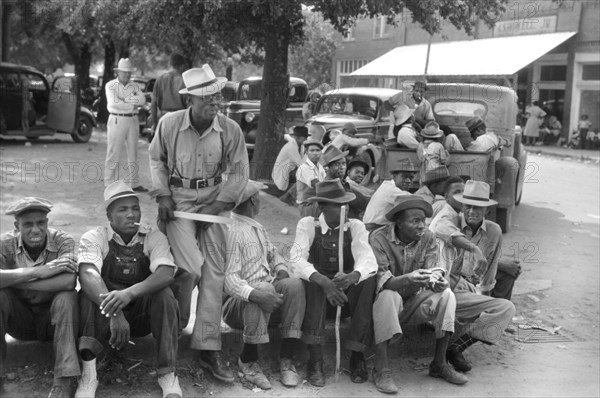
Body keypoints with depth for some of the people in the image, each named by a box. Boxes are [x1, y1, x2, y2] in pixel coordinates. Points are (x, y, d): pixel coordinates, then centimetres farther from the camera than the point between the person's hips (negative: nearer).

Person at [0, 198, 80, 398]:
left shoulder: (63, 241, -15)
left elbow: (68, 281, -34)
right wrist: (37, 272, -37)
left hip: (53, 318, -1)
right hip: (18, 319, 1)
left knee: (67, 296, -31)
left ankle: (62, 382, -31)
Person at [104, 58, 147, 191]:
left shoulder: (134, 86, 11)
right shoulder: (110, 85, -1)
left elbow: (142, 100, -6)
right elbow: (114, 103, -16)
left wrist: (124, 100, -13)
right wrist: (133, 105, -10)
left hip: (132, 120, 4)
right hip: (117, 120, -4)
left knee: (133, 153, 7)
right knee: (113, 154, -3)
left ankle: (134, 183, 13)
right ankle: (110, 184, 0)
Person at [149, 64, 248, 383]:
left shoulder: (231, 130, -7)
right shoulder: (169, 124, -8)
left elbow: (238, 173, 0)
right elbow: (157, 159, 8)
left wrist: (216, 207, -8)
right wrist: (162, 195, -3)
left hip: (215, 200, 2)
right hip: (179, 199, -2)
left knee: (214, 272, -1)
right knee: (191, 268, -16)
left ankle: (208, 350, 6)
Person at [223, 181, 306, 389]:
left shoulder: (258, 228, 15)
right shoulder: (232, 231, -14)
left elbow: (273, 254, 26)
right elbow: (229, 278, -23)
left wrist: (282, 270, 3)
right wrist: (254, 293, -40)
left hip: (268, 300, 7)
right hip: (238, 302, -7)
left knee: (294, 284, -20)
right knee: (264, 289, -36)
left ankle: (286, 357, -17)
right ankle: (248, 360, -18)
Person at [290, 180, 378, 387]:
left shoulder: (355, 226, -1)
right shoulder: (308, 225, -5)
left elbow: (368, 260, -17)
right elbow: (298, 261, -20)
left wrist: (353, 276, -41)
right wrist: (324, 282, -39)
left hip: (349, 292, 1)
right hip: (316, 291, -1)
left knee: (369, 280, -28)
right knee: (314, 280, -33)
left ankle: (357, 355, -22)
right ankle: (315, 360, -32)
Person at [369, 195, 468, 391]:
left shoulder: (428, 238, -4)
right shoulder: (379, 238, -17)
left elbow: (431, 273, -10)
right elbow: (382, 280, -26)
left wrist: (437, 281, -35)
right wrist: (408, 278, -45)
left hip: (414, 303, 4)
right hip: (386, 303, -4)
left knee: (446, 294, -20)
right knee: (387, 295, -36)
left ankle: (439, 364, -10)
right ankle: (381, 368, -30)